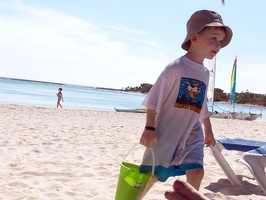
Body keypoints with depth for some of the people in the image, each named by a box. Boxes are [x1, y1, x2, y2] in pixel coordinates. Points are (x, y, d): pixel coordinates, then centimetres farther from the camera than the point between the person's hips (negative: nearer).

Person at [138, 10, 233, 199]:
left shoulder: (205, 73, 9)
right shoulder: (176, 68, -12)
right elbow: (155, 99, -13)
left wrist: (208, 131, 24)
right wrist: (149, 128, -17)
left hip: (192, 135, 6)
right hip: (166, 132, -5)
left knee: (196, 172, -9)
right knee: (152, 174, 4)